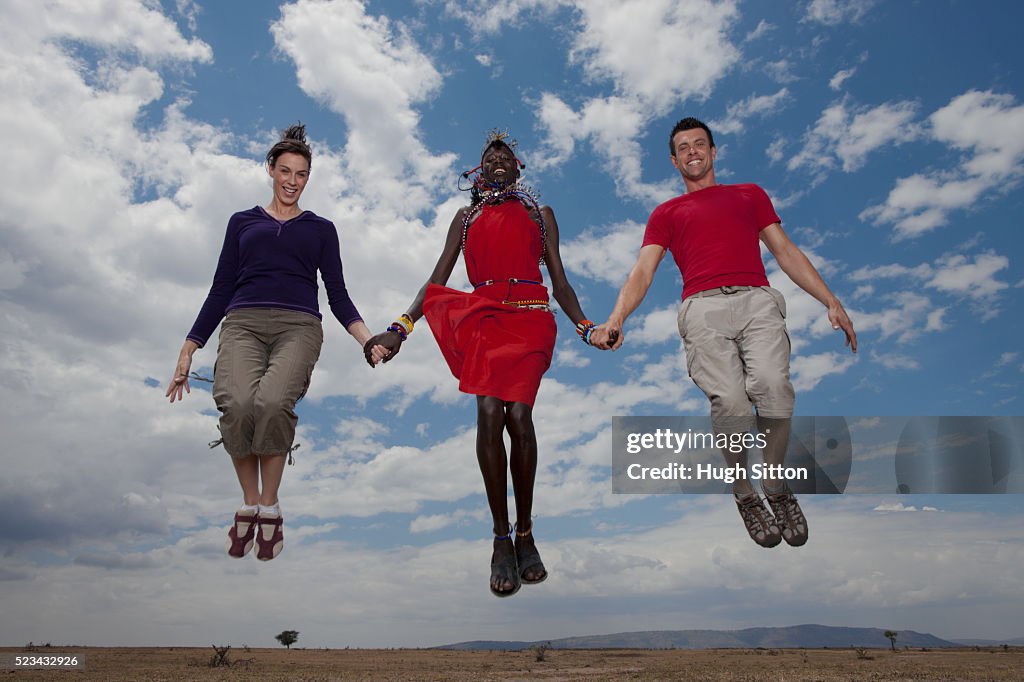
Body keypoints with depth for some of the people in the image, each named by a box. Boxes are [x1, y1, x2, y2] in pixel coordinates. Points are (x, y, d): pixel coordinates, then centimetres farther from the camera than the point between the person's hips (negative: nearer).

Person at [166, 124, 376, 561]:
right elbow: (220, 291, 20)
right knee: (237, 404, -30)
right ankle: (249, 505, -7)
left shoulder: (321, 229, 22)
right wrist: (188, 350, 12)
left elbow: (338, 296, 14)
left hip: (298, 327, -1)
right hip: (244, 324, 1)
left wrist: (368, 339, -4)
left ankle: (270, 508, -11)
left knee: (273, 402, -31)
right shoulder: (243, 222, 24)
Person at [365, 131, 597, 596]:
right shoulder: (466, 216, 25)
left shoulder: (540, 213, 25)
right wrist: (399, 329, 1)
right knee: (490, 414, -19)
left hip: (531, 317, 0)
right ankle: (501, 539, -12)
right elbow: (437, 280, 15)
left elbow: (559, 282, 17)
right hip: (483, 316, 1)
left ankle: (525, 534, -5)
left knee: (518, 416, -19)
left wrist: (584, 327, 0)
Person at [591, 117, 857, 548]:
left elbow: (786, 251, 25)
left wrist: (832, 302, 14)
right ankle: (744, 495, -1)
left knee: (771, 384, -26)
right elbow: (643, 271, 11)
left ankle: (776, 487, -5)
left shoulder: (750, 194, 31)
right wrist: (616, 319, -7)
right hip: (704, 307, -1)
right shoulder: (666, 213, 25)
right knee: (729, 401, -23)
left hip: (756, 300, 1)